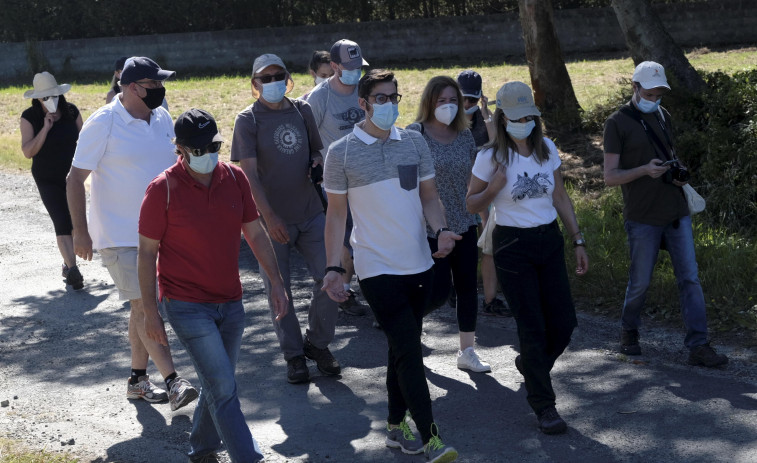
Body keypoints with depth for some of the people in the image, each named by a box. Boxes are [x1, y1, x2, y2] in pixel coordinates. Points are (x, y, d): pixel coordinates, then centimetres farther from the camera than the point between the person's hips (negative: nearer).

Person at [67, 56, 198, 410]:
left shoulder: (162, 118, 6)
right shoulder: (103, 123, -13)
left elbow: (175, 166, 19)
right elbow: (75, 179, -11)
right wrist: (80, 232, -15)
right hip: (119, 235, -6)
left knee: (143, 306, 12)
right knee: (144, 305, -10)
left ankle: (138, 380, 23)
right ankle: (173, 381, -12)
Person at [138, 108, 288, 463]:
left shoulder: (234, 177, 0)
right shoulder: (162, 190, -13)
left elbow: (255, 232, 10)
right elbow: (147, 251, -8)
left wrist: (276, 283, 6)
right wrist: (150, 311, -8)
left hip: (230, 303, 6)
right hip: (187, 307, -5)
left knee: (217, 385, 17)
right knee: (224, 389, -10)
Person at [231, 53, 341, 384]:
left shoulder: (302, 110, 8)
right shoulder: (248, 120, -5)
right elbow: (249, 173, -10)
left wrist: (317, 163, -4)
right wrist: (269, 217, -19)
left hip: (310, 211, 4)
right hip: (272, 218, -3)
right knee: (279, 290, 3)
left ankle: (317, 343, 20)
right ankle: (294, 355, 18)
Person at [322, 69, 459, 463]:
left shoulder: (414, 142, 6)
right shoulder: (341, 153, -5)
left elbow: (428, 195, 12)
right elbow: (336, 213, -1)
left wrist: (440, 229, -8)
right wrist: (333, 268, -7)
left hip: (419, 264, 5)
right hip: (377, 268, -5)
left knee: (403, 348, 14)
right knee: (408, 350, -11)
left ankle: (396, 427, 27)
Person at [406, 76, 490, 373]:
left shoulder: (465, 136, 7)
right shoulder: (414, 134, -9)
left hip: (464, 226, 5)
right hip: (429, 230, -5)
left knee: (467, 287, 6)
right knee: (439, 290, -6)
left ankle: (467, 351, 18)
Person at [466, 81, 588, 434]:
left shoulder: (547, 149, 4)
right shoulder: (491, 157, -8)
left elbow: (561, 198, 12)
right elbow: (472, 204, -1)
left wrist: (578, 241, 9)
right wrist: (494, 188, -21)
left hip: (549, 240, 4)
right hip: (512, 245, -4)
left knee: (564, 323, 4)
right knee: (533, 327, -3)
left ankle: (529, 364, 35)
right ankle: (544, 406, 10)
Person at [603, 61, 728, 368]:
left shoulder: (663, 116, 13)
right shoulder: (618, 123, -5)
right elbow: (610, 177, -8)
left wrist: (678, 174, 2)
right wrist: (645, 170, -23)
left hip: (676, 213, 5)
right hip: (643, 218, -5)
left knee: (690, 278, -1)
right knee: (640, 282, 4)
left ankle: (698, 346, -1)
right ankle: (629, 334, 29)